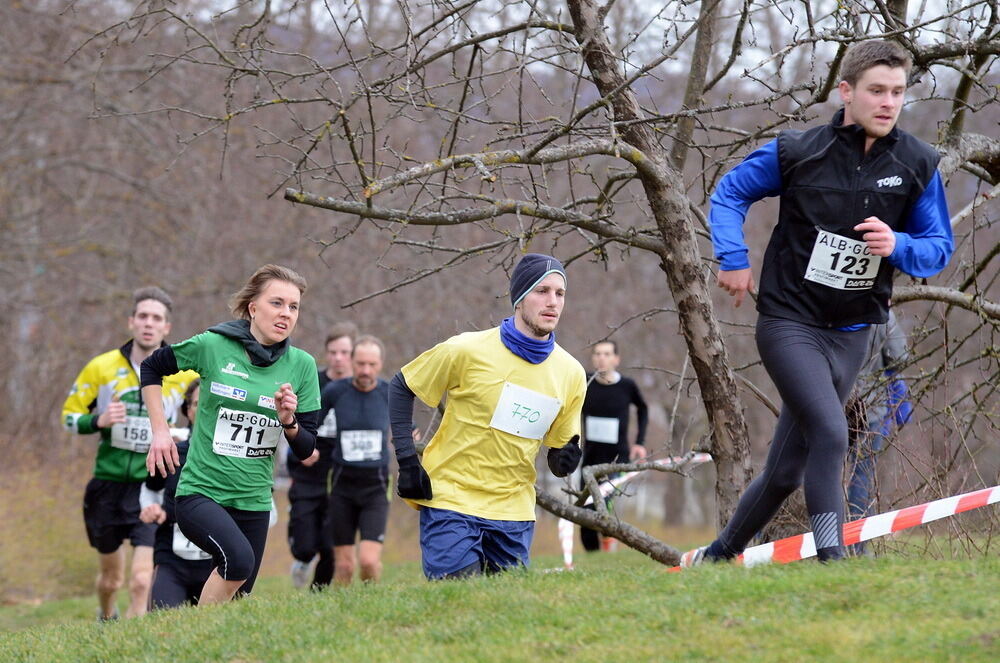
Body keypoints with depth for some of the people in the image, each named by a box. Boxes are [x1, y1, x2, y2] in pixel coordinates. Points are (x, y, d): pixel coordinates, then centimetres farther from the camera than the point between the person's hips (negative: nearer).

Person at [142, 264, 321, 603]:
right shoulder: (213, 346, -8)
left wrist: (288, 421, -15)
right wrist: (160, 431, 4)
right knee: (239, 558, -31)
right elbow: (151, 367, 10)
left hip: (253, 500, 5)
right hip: (201, 492, -5)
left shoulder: (301, 365, 1)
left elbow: (306, 449, 5)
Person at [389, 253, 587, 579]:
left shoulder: (571, 373, 3)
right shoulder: (468, 350, -9)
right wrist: (407, 461, -6)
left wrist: (565, 459, -11)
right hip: (450, 500, -4)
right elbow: (401, 387, 2)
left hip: (515, 513, 4)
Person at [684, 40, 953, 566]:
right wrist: (733, 259, -6)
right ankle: (831, 561, -23)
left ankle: (719, 554, 32)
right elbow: (730, 193, 7)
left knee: (787, 470, 12)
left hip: (851, 334, 4)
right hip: (788, 321, -4)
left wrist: (898, 246, -18)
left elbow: (939, 247, 4)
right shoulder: (797, 153, -8)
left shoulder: (918, 165, -1)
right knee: (830, 434, -25)